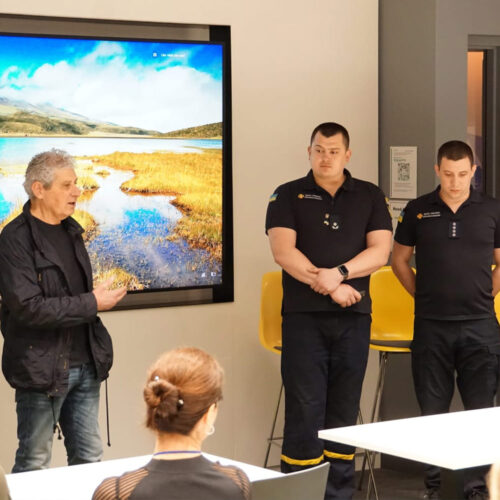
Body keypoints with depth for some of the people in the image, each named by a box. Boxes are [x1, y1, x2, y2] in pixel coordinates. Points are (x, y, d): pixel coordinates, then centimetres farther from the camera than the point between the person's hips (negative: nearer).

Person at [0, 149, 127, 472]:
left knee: (89, 458, 12)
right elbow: (28, 308, -23)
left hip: (85, 365, 7)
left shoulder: (71, 231, 11)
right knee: (34, 465, 4)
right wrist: (92, 304, -17)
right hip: (42, 370, -7)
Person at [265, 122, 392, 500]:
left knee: (345, 409, 6)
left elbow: (380, 251, 0)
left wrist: (338, 273, -15)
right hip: (303, 316, -2)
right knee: (304, 408, -5)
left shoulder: (370, 197, 11)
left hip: (353, 316, 2)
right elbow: (283, 251, -7)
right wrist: (331, 286, -13)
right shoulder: (288, 196, 5)